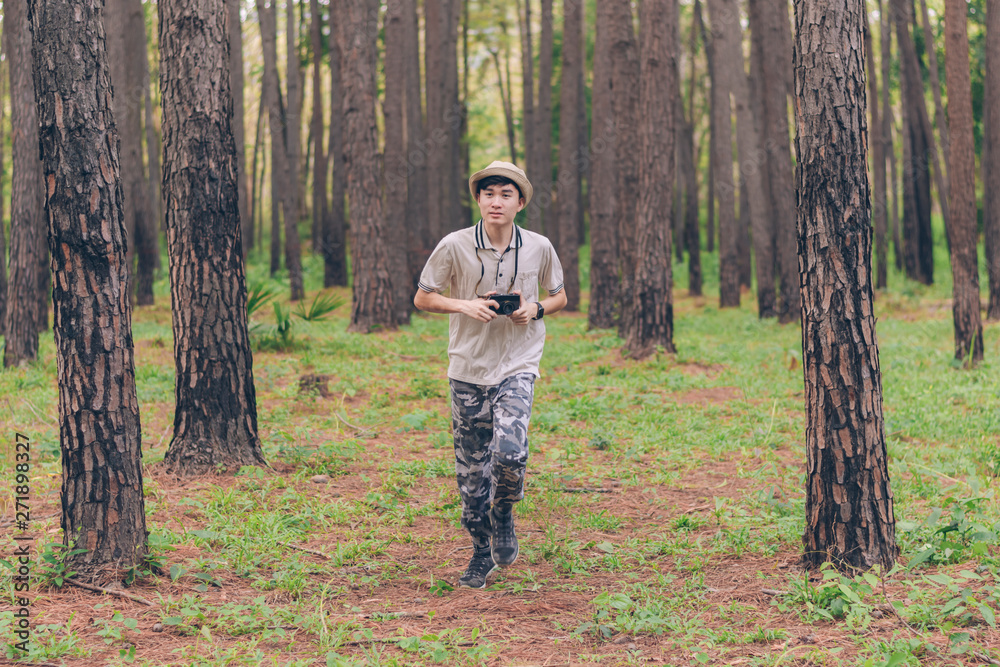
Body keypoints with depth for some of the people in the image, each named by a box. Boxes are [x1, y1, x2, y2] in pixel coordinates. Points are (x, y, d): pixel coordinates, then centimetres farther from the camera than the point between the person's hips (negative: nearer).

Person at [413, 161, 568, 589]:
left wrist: (536, 309, -8)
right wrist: (465, 305, -14)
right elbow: (422, 298, 3)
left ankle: (504, 514, 10)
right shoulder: (455, 246, -6)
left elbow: (559, 297, 14)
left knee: (509, 453, -22)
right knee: (471, 470, 6)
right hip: (468, 368, 1)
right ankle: (482, 552, 25)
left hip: (517, 366, -1)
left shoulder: (539, 248, -2)